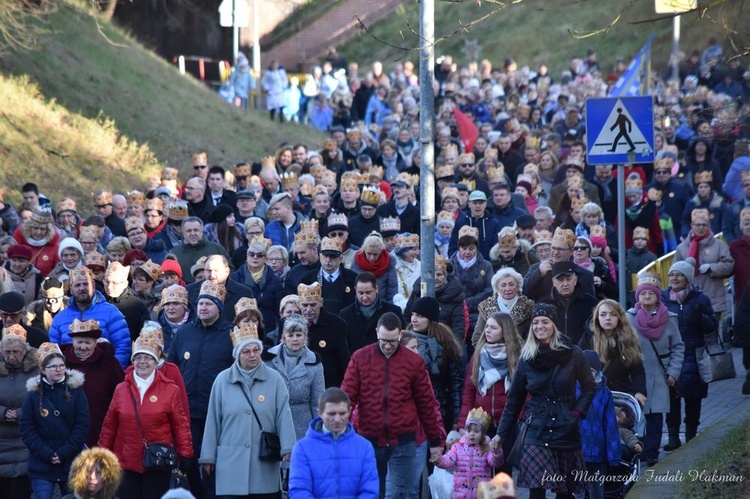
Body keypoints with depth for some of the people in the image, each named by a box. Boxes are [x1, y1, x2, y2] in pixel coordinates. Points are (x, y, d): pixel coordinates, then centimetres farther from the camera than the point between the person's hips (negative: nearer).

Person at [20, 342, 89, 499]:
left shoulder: (75, 390, 1)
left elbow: (82, 425, -4)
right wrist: (46, 454, -12)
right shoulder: (34, 393, 2)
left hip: (71, 462, 0)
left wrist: (63, 453, -13)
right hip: (41, 464, 0)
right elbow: (26, 428, -2)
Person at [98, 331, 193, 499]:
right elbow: (109, 426, 11)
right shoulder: (121, 390, 8)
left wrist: (184, 456, -3)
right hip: (126, 464, 2)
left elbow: (181, 425, 0)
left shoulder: (170, 390, 0)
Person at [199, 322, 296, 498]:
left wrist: (288, 449, -12)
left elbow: (283, 416, -2)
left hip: (265, 465, 0)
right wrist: (208, 457, 8)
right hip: (231, 462, 0)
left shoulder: (274, 379, 4)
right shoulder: (222, 380, 5)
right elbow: (213, 421, 8)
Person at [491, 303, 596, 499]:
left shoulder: (572, 355, 0)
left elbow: (589, 388, 9)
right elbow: (514, 400, 11)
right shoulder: (527, 359, 5)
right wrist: (501, 434, 10)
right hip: (537, 433, 0)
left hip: (566, 432, 0)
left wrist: (576, 413, -4)